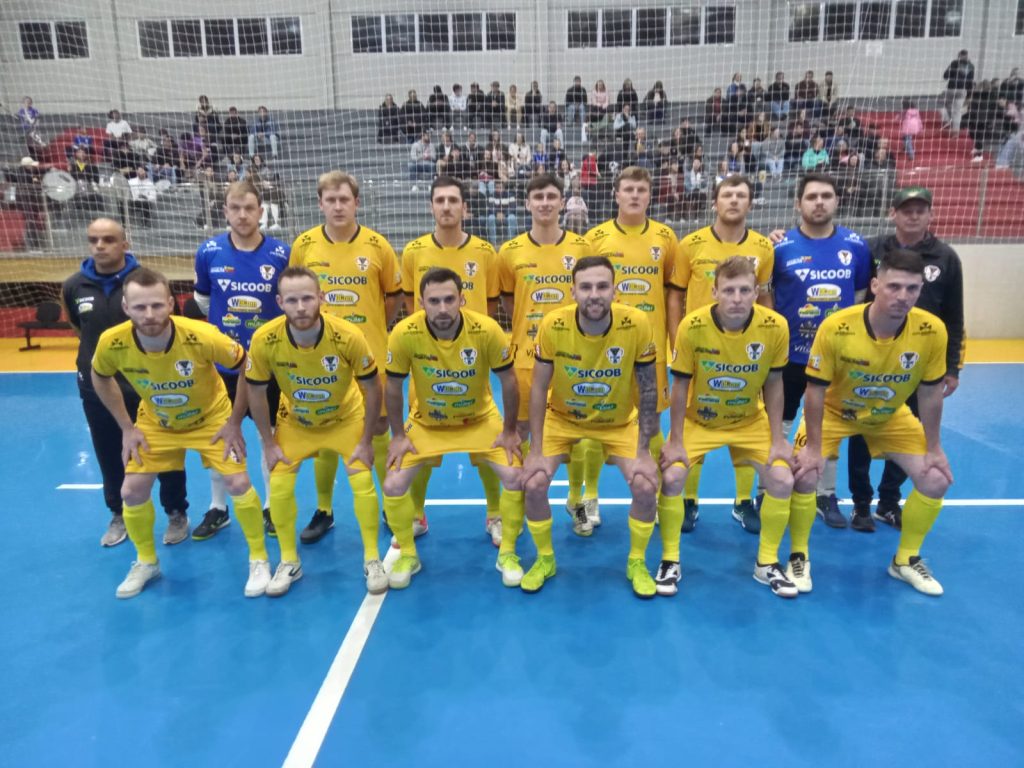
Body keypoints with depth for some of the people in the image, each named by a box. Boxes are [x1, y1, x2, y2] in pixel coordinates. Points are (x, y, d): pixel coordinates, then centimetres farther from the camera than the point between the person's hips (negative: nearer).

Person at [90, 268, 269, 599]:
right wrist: (126, 427, -3)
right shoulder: (112, 343, -26)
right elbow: (100, 379, -1)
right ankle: (146, 562, 27)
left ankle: (259, 560, 10)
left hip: (211, 418, -2)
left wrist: (234, 423, -17)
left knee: (238, 484, -12)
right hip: (155, 423, 3)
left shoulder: (202, 336, -35)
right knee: (132, 491, -1)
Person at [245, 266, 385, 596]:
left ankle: (372, 560, 13)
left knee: (363, 483, -6)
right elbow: (256, 392, -11)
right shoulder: (264, 340, -29)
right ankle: (289, 562, 19)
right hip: (295, 423, 2)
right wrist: (269, 444, -7)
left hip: (347, 419, -1)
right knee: (279, 486, -3)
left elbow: (372, 387, -18)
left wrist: (366, 441, -14)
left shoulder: (348, 336, -33)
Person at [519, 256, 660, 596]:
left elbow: (648, 390, -14)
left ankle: (636, 563, 14)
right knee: (533, 484, -13)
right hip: (562, 417, 0)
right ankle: (545, 560, 15)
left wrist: (643, 451, -13)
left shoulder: (637, 324, -25)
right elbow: (538, 389, -13)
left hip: (619, 421, 0)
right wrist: (536, 450, -14)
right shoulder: (553, 325, -25)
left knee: (646, 486, -15)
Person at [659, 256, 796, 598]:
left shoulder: (776, 327, -21)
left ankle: (766, 563, 14)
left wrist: (778, 438, -5)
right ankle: (670, 560, 6)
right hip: (698, 419, -1)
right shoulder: (692, 326, -26)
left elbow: (773, 384, -6)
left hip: (751, 420, 2)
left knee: (782, 480, -9)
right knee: (671, 477, -17)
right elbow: (681, 385, -14)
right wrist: (676, 441, -12)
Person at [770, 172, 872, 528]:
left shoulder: (856, 245, -2)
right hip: (788, 354, -2)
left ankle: (826, 496, 32)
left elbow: (862, 294, 10)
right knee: (777, 428, 9)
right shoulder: (780, 246, -9)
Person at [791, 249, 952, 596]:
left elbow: (930, 393, -10)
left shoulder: (932, 331, -25)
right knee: (804, 475, -18)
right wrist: (813, 447, -20)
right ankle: (799, 557, 7)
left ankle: (905, 560, 21)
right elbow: (816, 390, -23)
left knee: (936, 480, -2)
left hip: (891, 417, 3)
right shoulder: (835, 327, -33)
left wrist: (934, 448, -4)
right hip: (834, 411, -3)